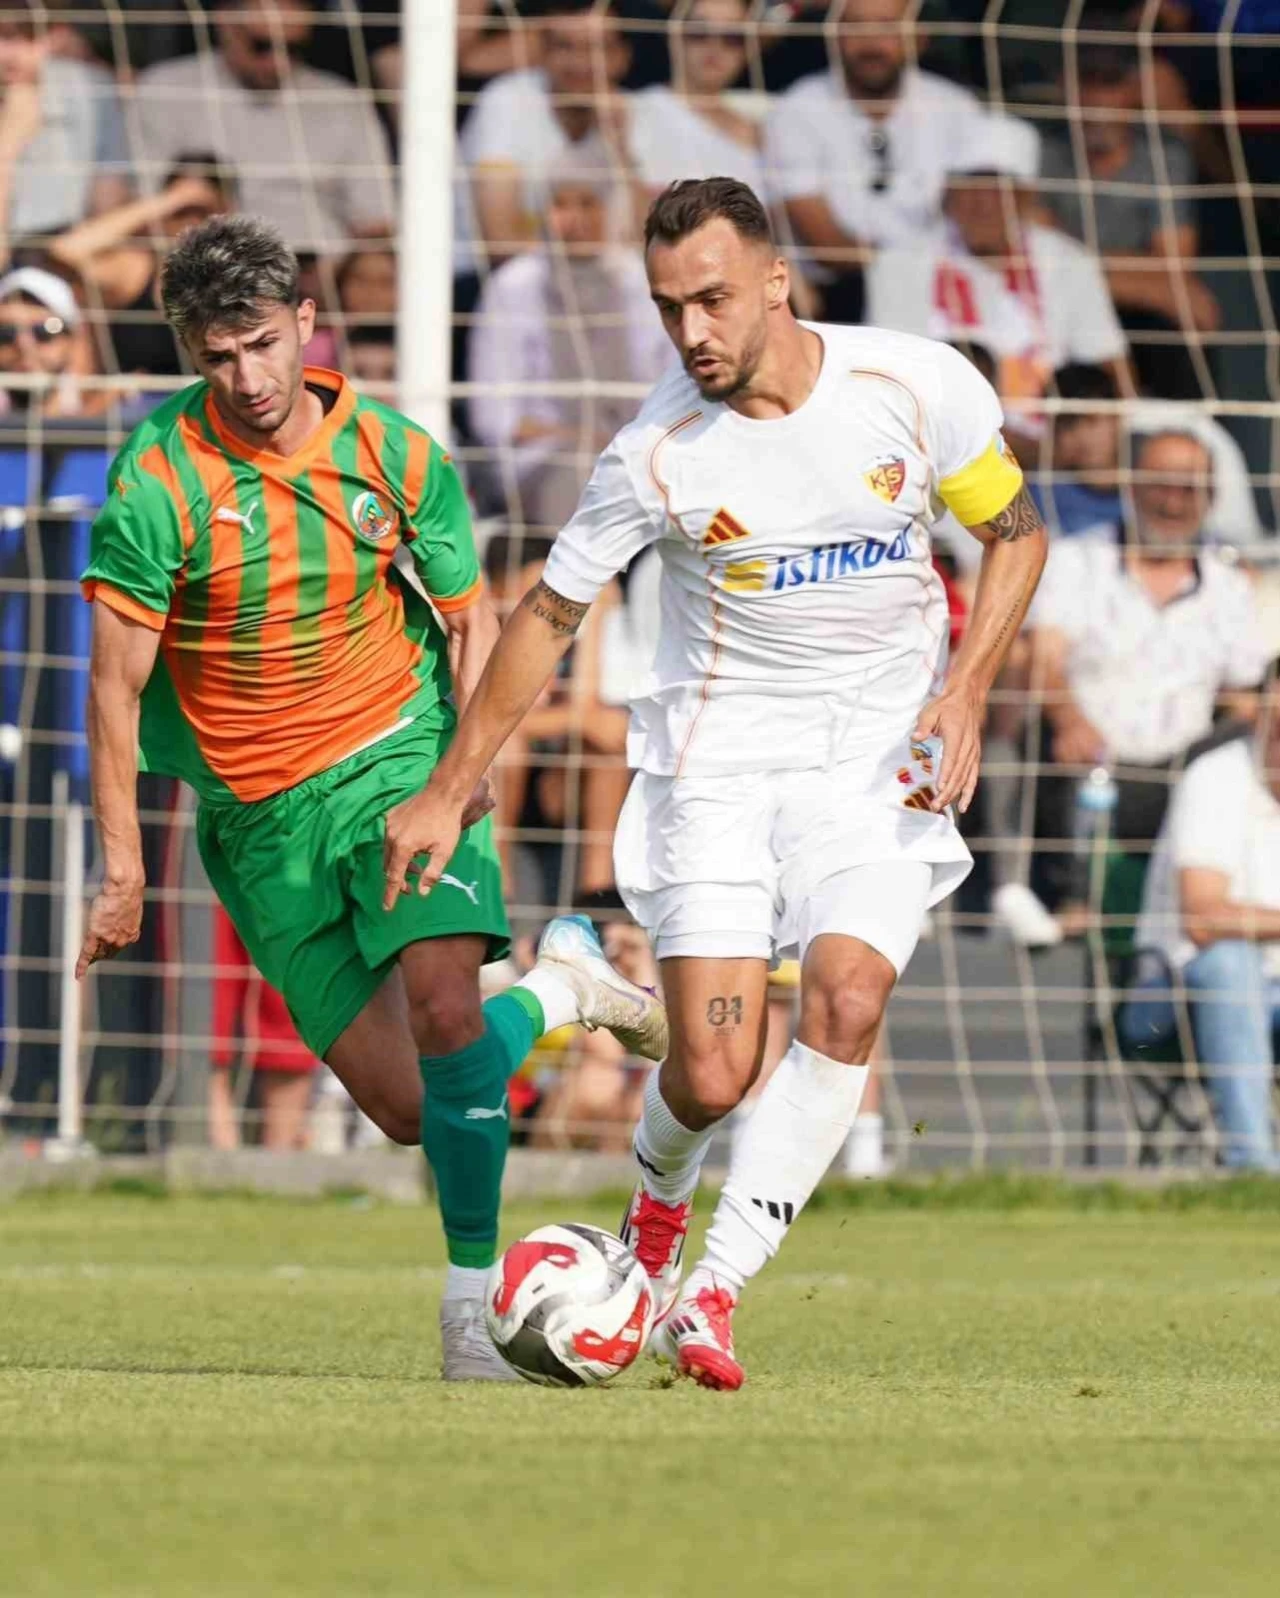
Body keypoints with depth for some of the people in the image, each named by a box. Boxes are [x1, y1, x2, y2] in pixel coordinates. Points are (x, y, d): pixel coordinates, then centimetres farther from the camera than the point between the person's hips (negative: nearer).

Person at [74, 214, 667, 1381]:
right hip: (256, 813, 0)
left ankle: (472, 1293, -13)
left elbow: (470, 618, 5)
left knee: (441, 999, -26)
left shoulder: (395, 456, -7)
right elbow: (116, 686, -9)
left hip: (396, 759, 0)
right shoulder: (160, 481, -13)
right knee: (406, 1108, 1)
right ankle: (554, 994, 32)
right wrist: (124, 870, -12)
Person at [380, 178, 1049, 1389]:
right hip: (719, 753, -1)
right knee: (711, 1076, -10)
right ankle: (658, 1202, 26)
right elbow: (547, 615, 1)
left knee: (847, 996, -23)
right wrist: (448, 791, 1)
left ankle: (714, 1288, -16)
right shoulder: (659, 451, -12)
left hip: (881, 750, 1)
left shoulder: (922, 387, -10)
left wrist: (964, 689, -8)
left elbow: (1016, 533, 6)